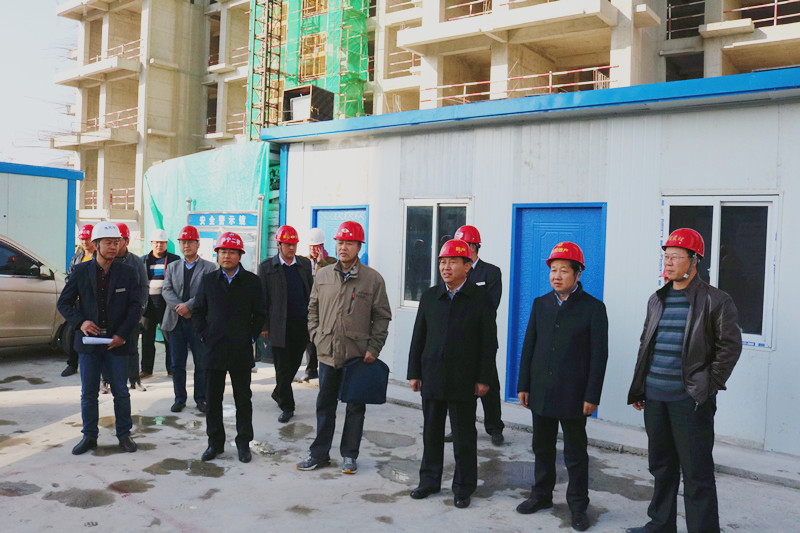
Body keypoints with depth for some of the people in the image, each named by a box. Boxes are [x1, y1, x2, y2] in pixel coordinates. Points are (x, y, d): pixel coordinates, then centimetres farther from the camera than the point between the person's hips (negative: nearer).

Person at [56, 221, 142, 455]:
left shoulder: (127, 273, 1)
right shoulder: (80, 271, 2)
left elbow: (135, 305, 0)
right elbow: (64, 302, 4)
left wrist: (122, 334, -10)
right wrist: (80, 322, -13)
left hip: (117, 341, 0)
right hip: (89, 339, 1)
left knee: (121, 392, 6)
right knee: (88, 393, 9)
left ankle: (124, 434, 20)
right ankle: (89, 436, 22)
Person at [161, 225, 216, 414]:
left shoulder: (209, 267, 2)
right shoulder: (172, 267, 14)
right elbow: (166, 290, 2)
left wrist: (188, 305, -18)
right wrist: (179, 308, -14)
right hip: (176, 321, 3)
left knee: (202, 363, 3)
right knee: (177, 364, 8)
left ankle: (201, 398, 16)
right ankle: (180, 398, 20)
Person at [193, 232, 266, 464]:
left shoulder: (252, 281, 2)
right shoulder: (208, 280, 7)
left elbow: (259, 314, 5)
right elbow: (198, 311, 12)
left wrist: (250, 337, -3)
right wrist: (204, 335, 2)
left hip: (241, 351, -1)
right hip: (214, 349, 2)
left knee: (243, 399, 6)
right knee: (213, 398, 8)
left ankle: (243, 442, 18)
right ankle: (215, 442, 21)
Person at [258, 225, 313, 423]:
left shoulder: (305, 263, 9)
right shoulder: (266, 267, -1)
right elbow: (262, 299, 0)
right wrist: (263, 326, -2)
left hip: (302, 323, 3)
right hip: (280, 325, -3)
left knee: (294, 363, 12)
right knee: (282, 367, 1)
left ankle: (278, 393, 35)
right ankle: (287, 406, 12)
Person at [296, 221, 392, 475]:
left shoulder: (373, 278, -4)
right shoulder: (322, 276, 6)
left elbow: (382, 316, -1)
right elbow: (313, 309, 16)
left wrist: (374, 348, -7)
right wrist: (316, 337, 5)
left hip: (358, 355, -3)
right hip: (328, 353, 3)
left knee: (355, 407, 9)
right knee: (325, 406, 13)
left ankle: (349, 455, 23)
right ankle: (319, 454, 26)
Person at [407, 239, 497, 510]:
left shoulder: (481, 299, -3)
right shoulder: (430, 297, 6)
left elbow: (489, 343, -3)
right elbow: (418, 337, 9)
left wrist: (484, 379, -7)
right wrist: (414, 372, 5)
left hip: (464, 381, -3)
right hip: (432, 377, 3)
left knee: (464, 436, 7)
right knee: (431, 431, 13)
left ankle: (463, 487, 21)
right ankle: (430, 480, 29)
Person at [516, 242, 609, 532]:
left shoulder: (593, 308, -5)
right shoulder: (540, 304, 7)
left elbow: (599, 355, -7)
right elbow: (529, 346, 9)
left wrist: (592, 396, -10)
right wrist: (523, 385, 6)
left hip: (573, 395, -4)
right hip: (540, 393, 4)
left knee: (575, 453, 7)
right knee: (542, 447, 16)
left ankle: (578, 506, 21)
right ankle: (542, 494, 32)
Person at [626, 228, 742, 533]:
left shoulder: (715, 301, -6)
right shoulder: (657, 300, 12)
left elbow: (730, 346, -7)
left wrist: (707, 387, -11)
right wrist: (638, 388, 13)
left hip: (690, 401, -6)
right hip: (655, 398, 6)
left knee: (696, 473, 0)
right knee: (661, 466, 17)